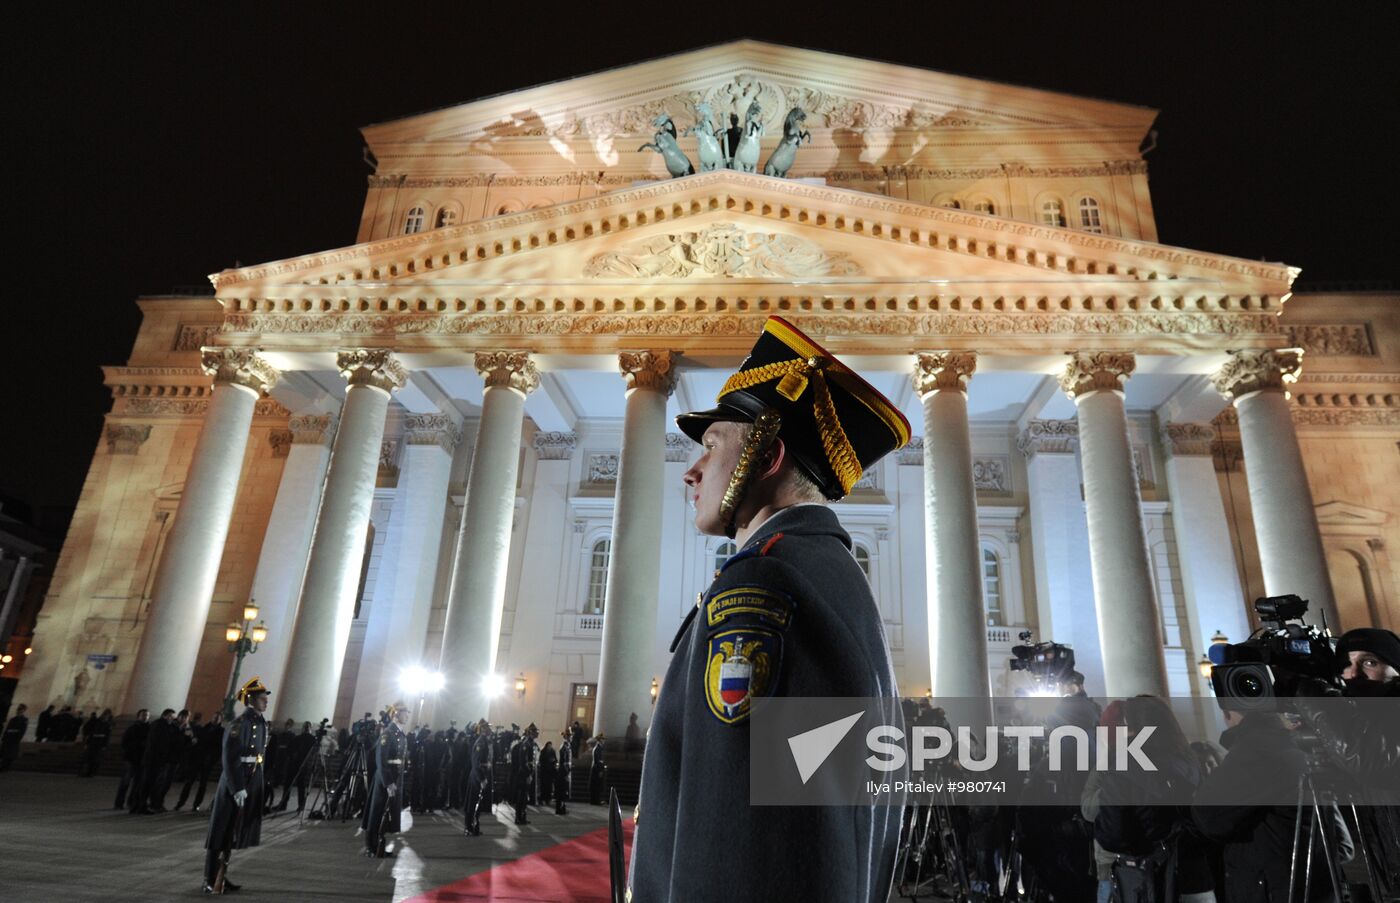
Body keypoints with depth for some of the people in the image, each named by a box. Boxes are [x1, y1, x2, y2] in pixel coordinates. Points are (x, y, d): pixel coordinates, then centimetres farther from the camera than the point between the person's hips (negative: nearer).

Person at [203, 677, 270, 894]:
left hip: (252, 782, 9)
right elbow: (229, 759, -20)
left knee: (235, 831, 15)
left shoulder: (261, 723, 9)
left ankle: (221, 876, 25)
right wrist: (237, 788, -22)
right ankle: (210, 881, 9)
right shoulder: (238, 724, -17)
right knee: (222, 832, 0)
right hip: (235, 783, -8)